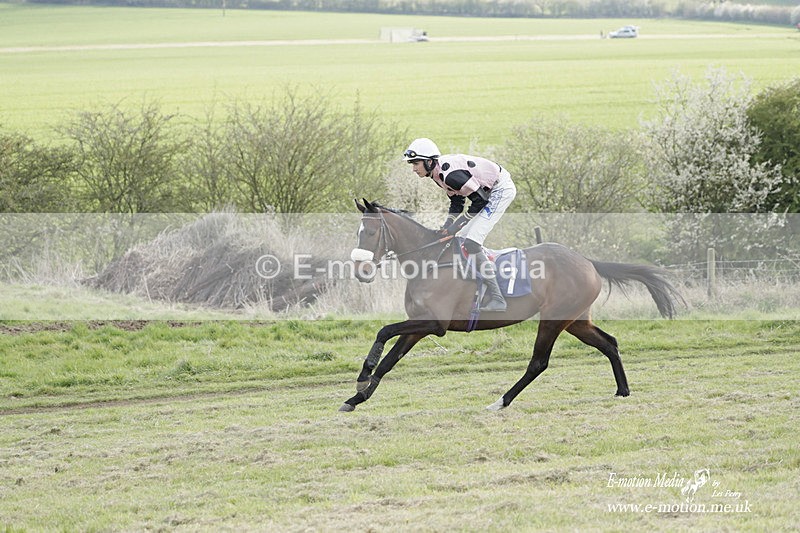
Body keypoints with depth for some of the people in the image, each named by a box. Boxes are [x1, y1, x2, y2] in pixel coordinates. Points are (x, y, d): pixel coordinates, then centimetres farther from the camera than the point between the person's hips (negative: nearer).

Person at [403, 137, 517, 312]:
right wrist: (446, 226, 1)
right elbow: (457, 202, 14)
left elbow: (479, 200, -24)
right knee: (463, 238, 16)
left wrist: (457, 225, -17)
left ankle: (496, 299, -16)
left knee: (472, 243, -16)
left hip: (500, 190, -11)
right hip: (488, 191, 11)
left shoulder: (450, 174, -28)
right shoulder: (438, 173, 4)